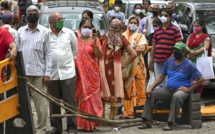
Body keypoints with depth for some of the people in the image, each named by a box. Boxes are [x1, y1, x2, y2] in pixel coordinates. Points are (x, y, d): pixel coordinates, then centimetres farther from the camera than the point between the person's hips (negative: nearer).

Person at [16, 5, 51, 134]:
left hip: (39, 73, -2)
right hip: (23, 72, 3)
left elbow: (48, 54, 0)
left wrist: (47, 73, -6)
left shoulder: (45, 32, 2)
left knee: (41, 105, -1)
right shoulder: (21, 31, 9)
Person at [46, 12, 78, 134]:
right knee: (54, 102, 8)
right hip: (52, 73, 0)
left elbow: (75, 49, 14)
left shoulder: (69, 33, 2)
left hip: (68, 72, 0)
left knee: (70, 101, 0)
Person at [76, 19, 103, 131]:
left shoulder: (94, 40, 4)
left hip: (92, 73, 0)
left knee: (92, 96, -1)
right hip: (80, 74, 0)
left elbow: (99, 56, -6)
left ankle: (91, 122, 3)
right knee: (81, 96, 0)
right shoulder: (76, 41, 6)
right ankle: (82, 122, 5)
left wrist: (95, 42, -18)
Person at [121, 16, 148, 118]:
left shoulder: (140, 36, 10)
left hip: (138, 65, -1)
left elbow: (142, 48, -7)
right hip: (126, 65, 1)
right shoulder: (123, 36, 14)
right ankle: (128, 111, 0)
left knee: (139, 88, -3)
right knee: (128, 88, -3)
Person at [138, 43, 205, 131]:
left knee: (176, 97, -39)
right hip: (169, 89, 6)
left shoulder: (188, 65, -5)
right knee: (152, 94, -11)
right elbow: (161, 77, 11)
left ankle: (170, 123, -38)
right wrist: (151, 88, -2)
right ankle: (147, 121, -14)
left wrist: (189, 89, -14)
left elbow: (201, 79, -7)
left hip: (181, 90, -6)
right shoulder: (169, 61, 11)